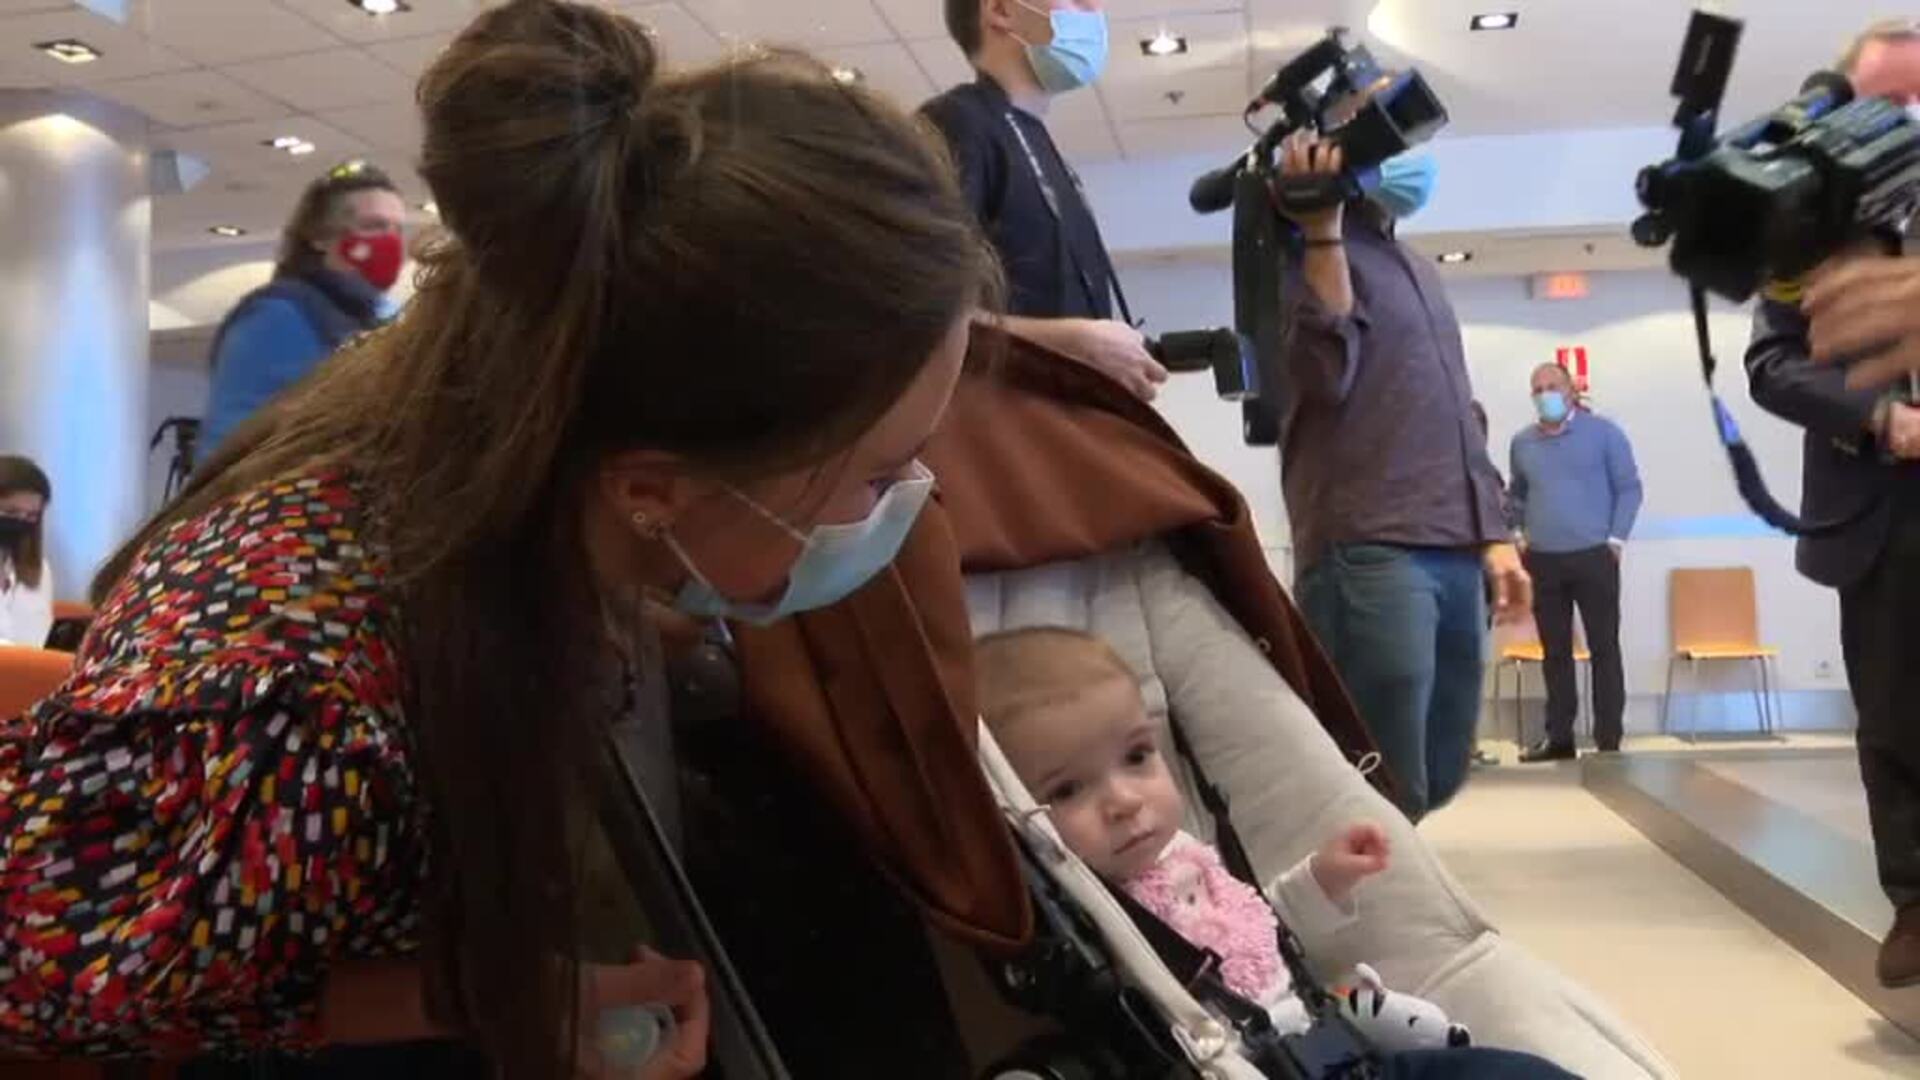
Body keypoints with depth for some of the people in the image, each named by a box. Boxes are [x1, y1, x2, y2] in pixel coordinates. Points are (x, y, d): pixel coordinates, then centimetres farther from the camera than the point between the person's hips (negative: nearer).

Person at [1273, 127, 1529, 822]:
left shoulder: (1412, 265, 25)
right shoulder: (1307, 247, 2)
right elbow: (1320, 374, -15)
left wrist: (1491, 535, 18)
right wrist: (1322, 226, -14)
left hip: (1455, 554, 8)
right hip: (1369, 551, -8)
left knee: (1436, 779, 11)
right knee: (1388, 798, -9)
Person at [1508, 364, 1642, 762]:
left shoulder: (1603, 432, -1)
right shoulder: (1522, 442, 11)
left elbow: (1628, 488, -1)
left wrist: (1616, 539, -9)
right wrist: (1519, 533, 7)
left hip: (1594, 556, -4)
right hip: (1542, 561, 4)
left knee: (1604, 648, -1)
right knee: (1555, 652, 8)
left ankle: (1608, 740, 3)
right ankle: (1558, 737, 14)